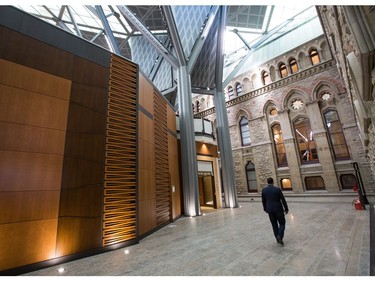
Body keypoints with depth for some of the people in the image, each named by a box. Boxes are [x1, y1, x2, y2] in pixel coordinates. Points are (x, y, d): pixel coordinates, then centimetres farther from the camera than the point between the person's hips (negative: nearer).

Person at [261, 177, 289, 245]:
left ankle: (278, 238, 20)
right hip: (278, 209, -2)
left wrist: (265, 209, 19)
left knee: (274, 224, 15)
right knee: (282, 223, 13)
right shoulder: (277, 189, -12)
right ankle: (279, 236, -5)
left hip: (270, 210, 3)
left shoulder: (264, 190, -3)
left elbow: (263, 201, 5)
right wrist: (286, 209, 3)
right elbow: (283, 200, -9)